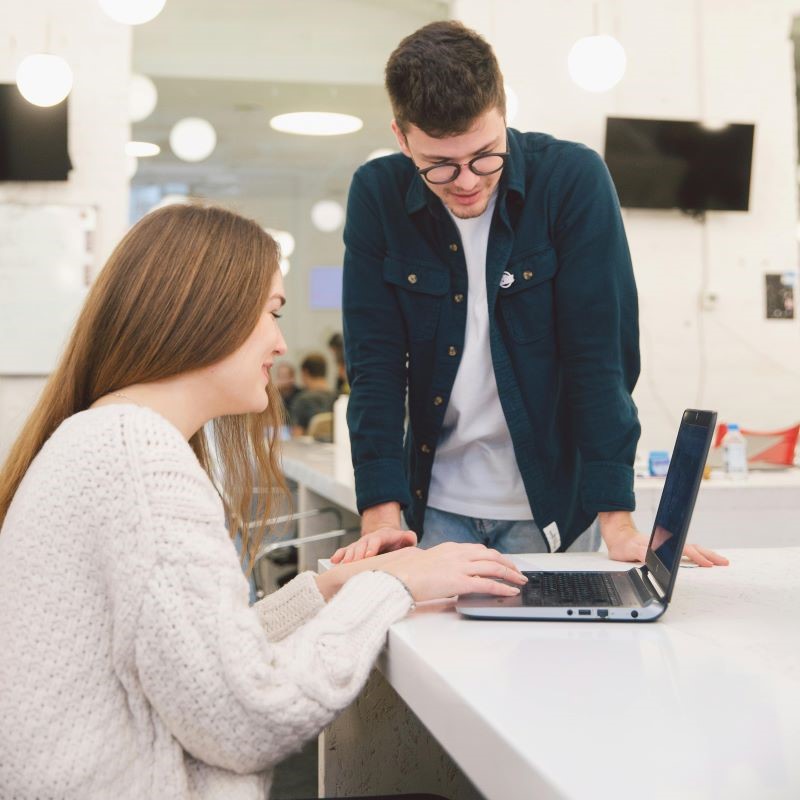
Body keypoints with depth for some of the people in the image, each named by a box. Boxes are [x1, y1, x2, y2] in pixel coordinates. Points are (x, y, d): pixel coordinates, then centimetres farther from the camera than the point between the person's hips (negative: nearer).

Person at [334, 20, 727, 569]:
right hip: (437, 506, 2)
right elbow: (374, 364, -8)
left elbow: (601, 354, -15)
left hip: (551, 503, -1)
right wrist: (381, 516, -17)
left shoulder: (574, 179, -14)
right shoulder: (377, 195, -8)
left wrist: (618, 522, -20)